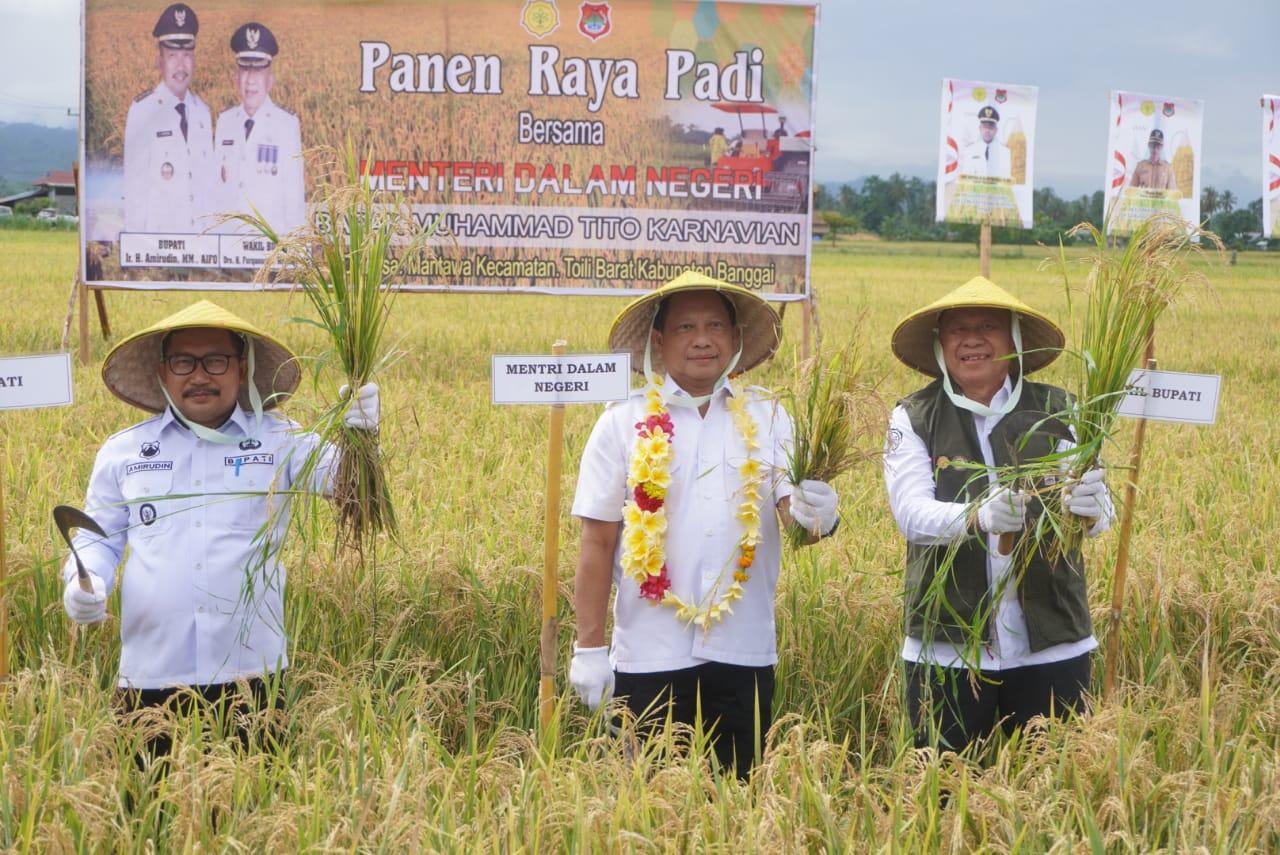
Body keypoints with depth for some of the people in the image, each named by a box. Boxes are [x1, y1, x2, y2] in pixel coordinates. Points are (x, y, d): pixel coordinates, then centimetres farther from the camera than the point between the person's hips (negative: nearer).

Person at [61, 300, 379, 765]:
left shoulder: (280, 441, 5)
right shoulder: (122, 451, 11)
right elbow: (98, 539, 16)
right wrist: (83, 580, -5)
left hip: (252, 672, -1)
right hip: (151, 675, 2)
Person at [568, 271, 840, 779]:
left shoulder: (767, 419, 6)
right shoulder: (625, 424, 1)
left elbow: (790, 504, -3)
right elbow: (598, 542, 0)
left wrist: (812, 513, -27)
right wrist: (588, 647, -2)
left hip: (744, 655, 2)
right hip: (649, 658, -1)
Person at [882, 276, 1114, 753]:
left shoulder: (1058, 412, 2)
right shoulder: (914, 418, 1)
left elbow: (1100, 517, -5)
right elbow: (911, 513, -12)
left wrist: (1090, 508, -29)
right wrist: (979, 516, -32)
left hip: (1051, 646, 1)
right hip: (946, 647, -1)